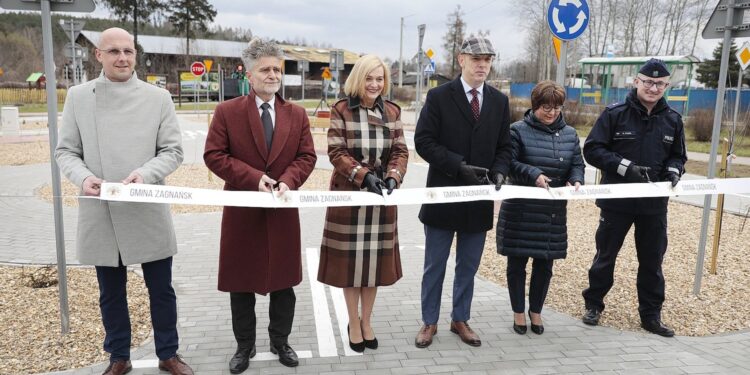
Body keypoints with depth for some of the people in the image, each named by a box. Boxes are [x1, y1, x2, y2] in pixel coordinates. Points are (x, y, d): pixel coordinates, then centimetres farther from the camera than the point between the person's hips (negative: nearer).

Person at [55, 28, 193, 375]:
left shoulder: (158, 97, -1)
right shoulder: (78, 96, 2)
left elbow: (173, 150, -1)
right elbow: (65, 150, 4)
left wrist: (145, 174, -19)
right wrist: (83, 177, -16)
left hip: (149, 212, -1)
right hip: (100, 214, 1)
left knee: (161, 290, 10)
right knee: (110, 294, 15)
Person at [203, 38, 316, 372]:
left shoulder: (297, 114, 5)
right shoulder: (227, 112, -3)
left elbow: (306, 156, 3)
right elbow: (214, 155, -7)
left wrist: (288, 181, -16)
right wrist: (254, 177, -18)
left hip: (283, 211, 2)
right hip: (242, 211, -2)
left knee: (284, 280, 11)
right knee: (241, 282, 10)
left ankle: (280, 341, 31)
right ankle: (244, 345, 28)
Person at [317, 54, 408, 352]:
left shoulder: (392, 111, 5)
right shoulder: (341, 110, -5)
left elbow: (400, 151, 3)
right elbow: (336, 152, -9)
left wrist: (392, 177, -16)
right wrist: (364, 175, -22)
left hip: (382, 195, 3)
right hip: (349, 193, -3)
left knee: (375, 258, 10)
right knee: (350, 258, 5)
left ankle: (366, 322, 27)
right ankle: (354, 323, 22)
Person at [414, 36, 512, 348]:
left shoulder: (500, 101, 7)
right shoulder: (439, 96, -5)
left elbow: (504, 146, 11)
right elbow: (423, 141, -10)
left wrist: (499, 171, -9)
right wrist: (459, 166, -19)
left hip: (479, 197, 4)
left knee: (468, 266, 14)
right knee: (435, 265, 8)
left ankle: (461, 320, 30)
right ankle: (429, 322, 23)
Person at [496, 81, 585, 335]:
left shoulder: (569, 134, 11)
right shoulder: (518, 130, -4)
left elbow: (577, 165, 9)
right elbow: (509, 163, -10)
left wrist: (576, 181, -12)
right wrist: (534, 175, -23)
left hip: (554, 211, 4)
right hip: (520, 211, -4)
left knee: (544, 263, 11)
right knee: (517, 263, 5)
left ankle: (536, 312, 28)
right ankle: (518, 313, 20)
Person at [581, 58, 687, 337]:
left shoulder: (672, 120, 6)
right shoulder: (615, 114, -7)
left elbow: (678, 156, 15)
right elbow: (592, 149, -10)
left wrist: (673, 171, -7)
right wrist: (625, 167, -20)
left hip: (654, 204, 4)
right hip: (617, 201, -3)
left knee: (652, 261, 11)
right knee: (605, 256, 10)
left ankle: (651, 315, 25)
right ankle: (593, 304, 27)